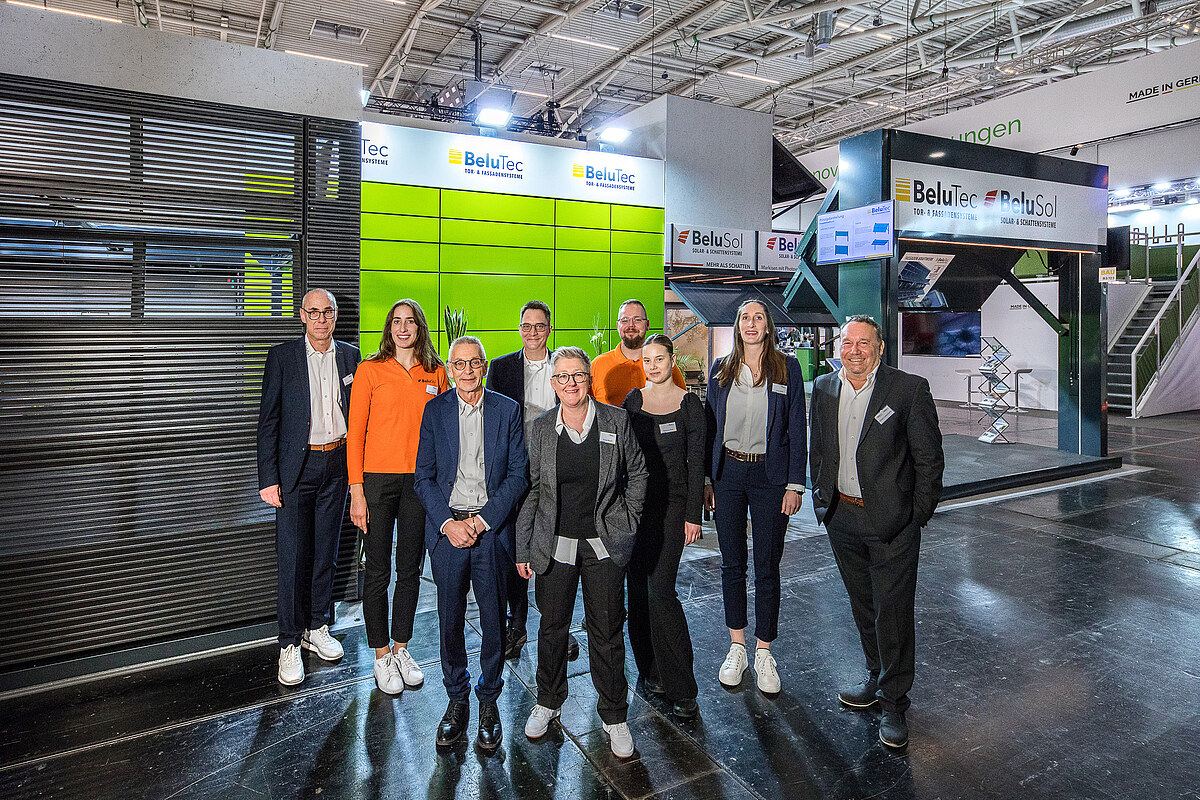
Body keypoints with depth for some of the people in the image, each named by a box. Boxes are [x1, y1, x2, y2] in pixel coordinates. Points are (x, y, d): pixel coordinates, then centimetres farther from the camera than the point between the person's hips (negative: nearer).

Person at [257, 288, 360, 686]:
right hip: (296, 467, -3)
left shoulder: (350, 356, 6)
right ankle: (290, 644, 14)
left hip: (337, 463, 3)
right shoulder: (281, 357, -3)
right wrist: (268, 478, -9)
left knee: (326, 552, 13)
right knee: (292, 557, 0)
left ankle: (317, 628, 29)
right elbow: (268, 421, -4)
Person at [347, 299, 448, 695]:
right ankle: (381, 655, 23)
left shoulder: (435, 373, 6)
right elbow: (355, 432, -4)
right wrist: (356, 491, -8)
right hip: (378, 479, -2)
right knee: (378, 572, 6)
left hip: (421, 480, 3)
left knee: (411, 569, 12)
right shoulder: (370, 369, -2)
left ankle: (401, 647, 30)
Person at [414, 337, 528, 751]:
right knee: (450, 619, 10)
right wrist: (448, 523, -10)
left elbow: (517, 475, -2)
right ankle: (457, 697, 30)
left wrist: (481, 520, -11)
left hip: (491, 527, -1)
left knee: (493, 619, 7)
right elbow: (424, 477, 3)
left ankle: (489, 700, 27)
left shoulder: (508, 410, 0)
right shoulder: (434, 411, 4)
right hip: (447, 527, 1)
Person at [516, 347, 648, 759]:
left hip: (604, 543, -1)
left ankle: (614, 716, 28)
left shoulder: (616, 421, -5)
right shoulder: (541, 428, -2)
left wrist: (627, 520, 3)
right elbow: (531, 489, 3)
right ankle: (548, 701, 39)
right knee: (552, 626, 14)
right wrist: (522, 548, 3)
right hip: (554, 544, 1)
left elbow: (637, 472, 8)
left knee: (607, 631, 7)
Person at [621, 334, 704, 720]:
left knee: (660, 590, -9)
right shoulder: (633, 400, 6)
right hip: (635, 503, 4)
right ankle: (651, 670, 25)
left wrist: (693, 515, -6)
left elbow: (696, 463, -2)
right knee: (638, 588, 8)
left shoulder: (689, 404, -2)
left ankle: (680, 687, 3)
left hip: (671, 504, -3)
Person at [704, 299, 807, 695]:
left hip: (770, 475, -2)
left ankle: (764, 653, 21)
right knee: (732, 564, 10)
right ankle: (737, 647, 26)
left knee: (767, 567, 5)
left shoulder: (787, 368, 0)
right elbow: (710, 425, 7)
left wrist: (795, 484, -6)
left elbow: (796, 428, -1)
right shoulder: (721, 369, 6)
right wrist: (706, 479, 3)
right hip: (727, 473, 2)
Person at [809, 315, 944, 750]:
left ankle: (894, 703, 21)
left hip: (891, 521, -4)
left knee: (893, 613, 4)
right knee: (863, 607, 19)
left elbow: (929, 459, -6)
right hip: (841, 518, 5)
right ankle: (876, 679, 39)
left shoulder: (910, 389, -10)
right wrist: (822, 500, 9)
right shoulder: (823, 388, 4)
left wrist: (917, 516, -6)